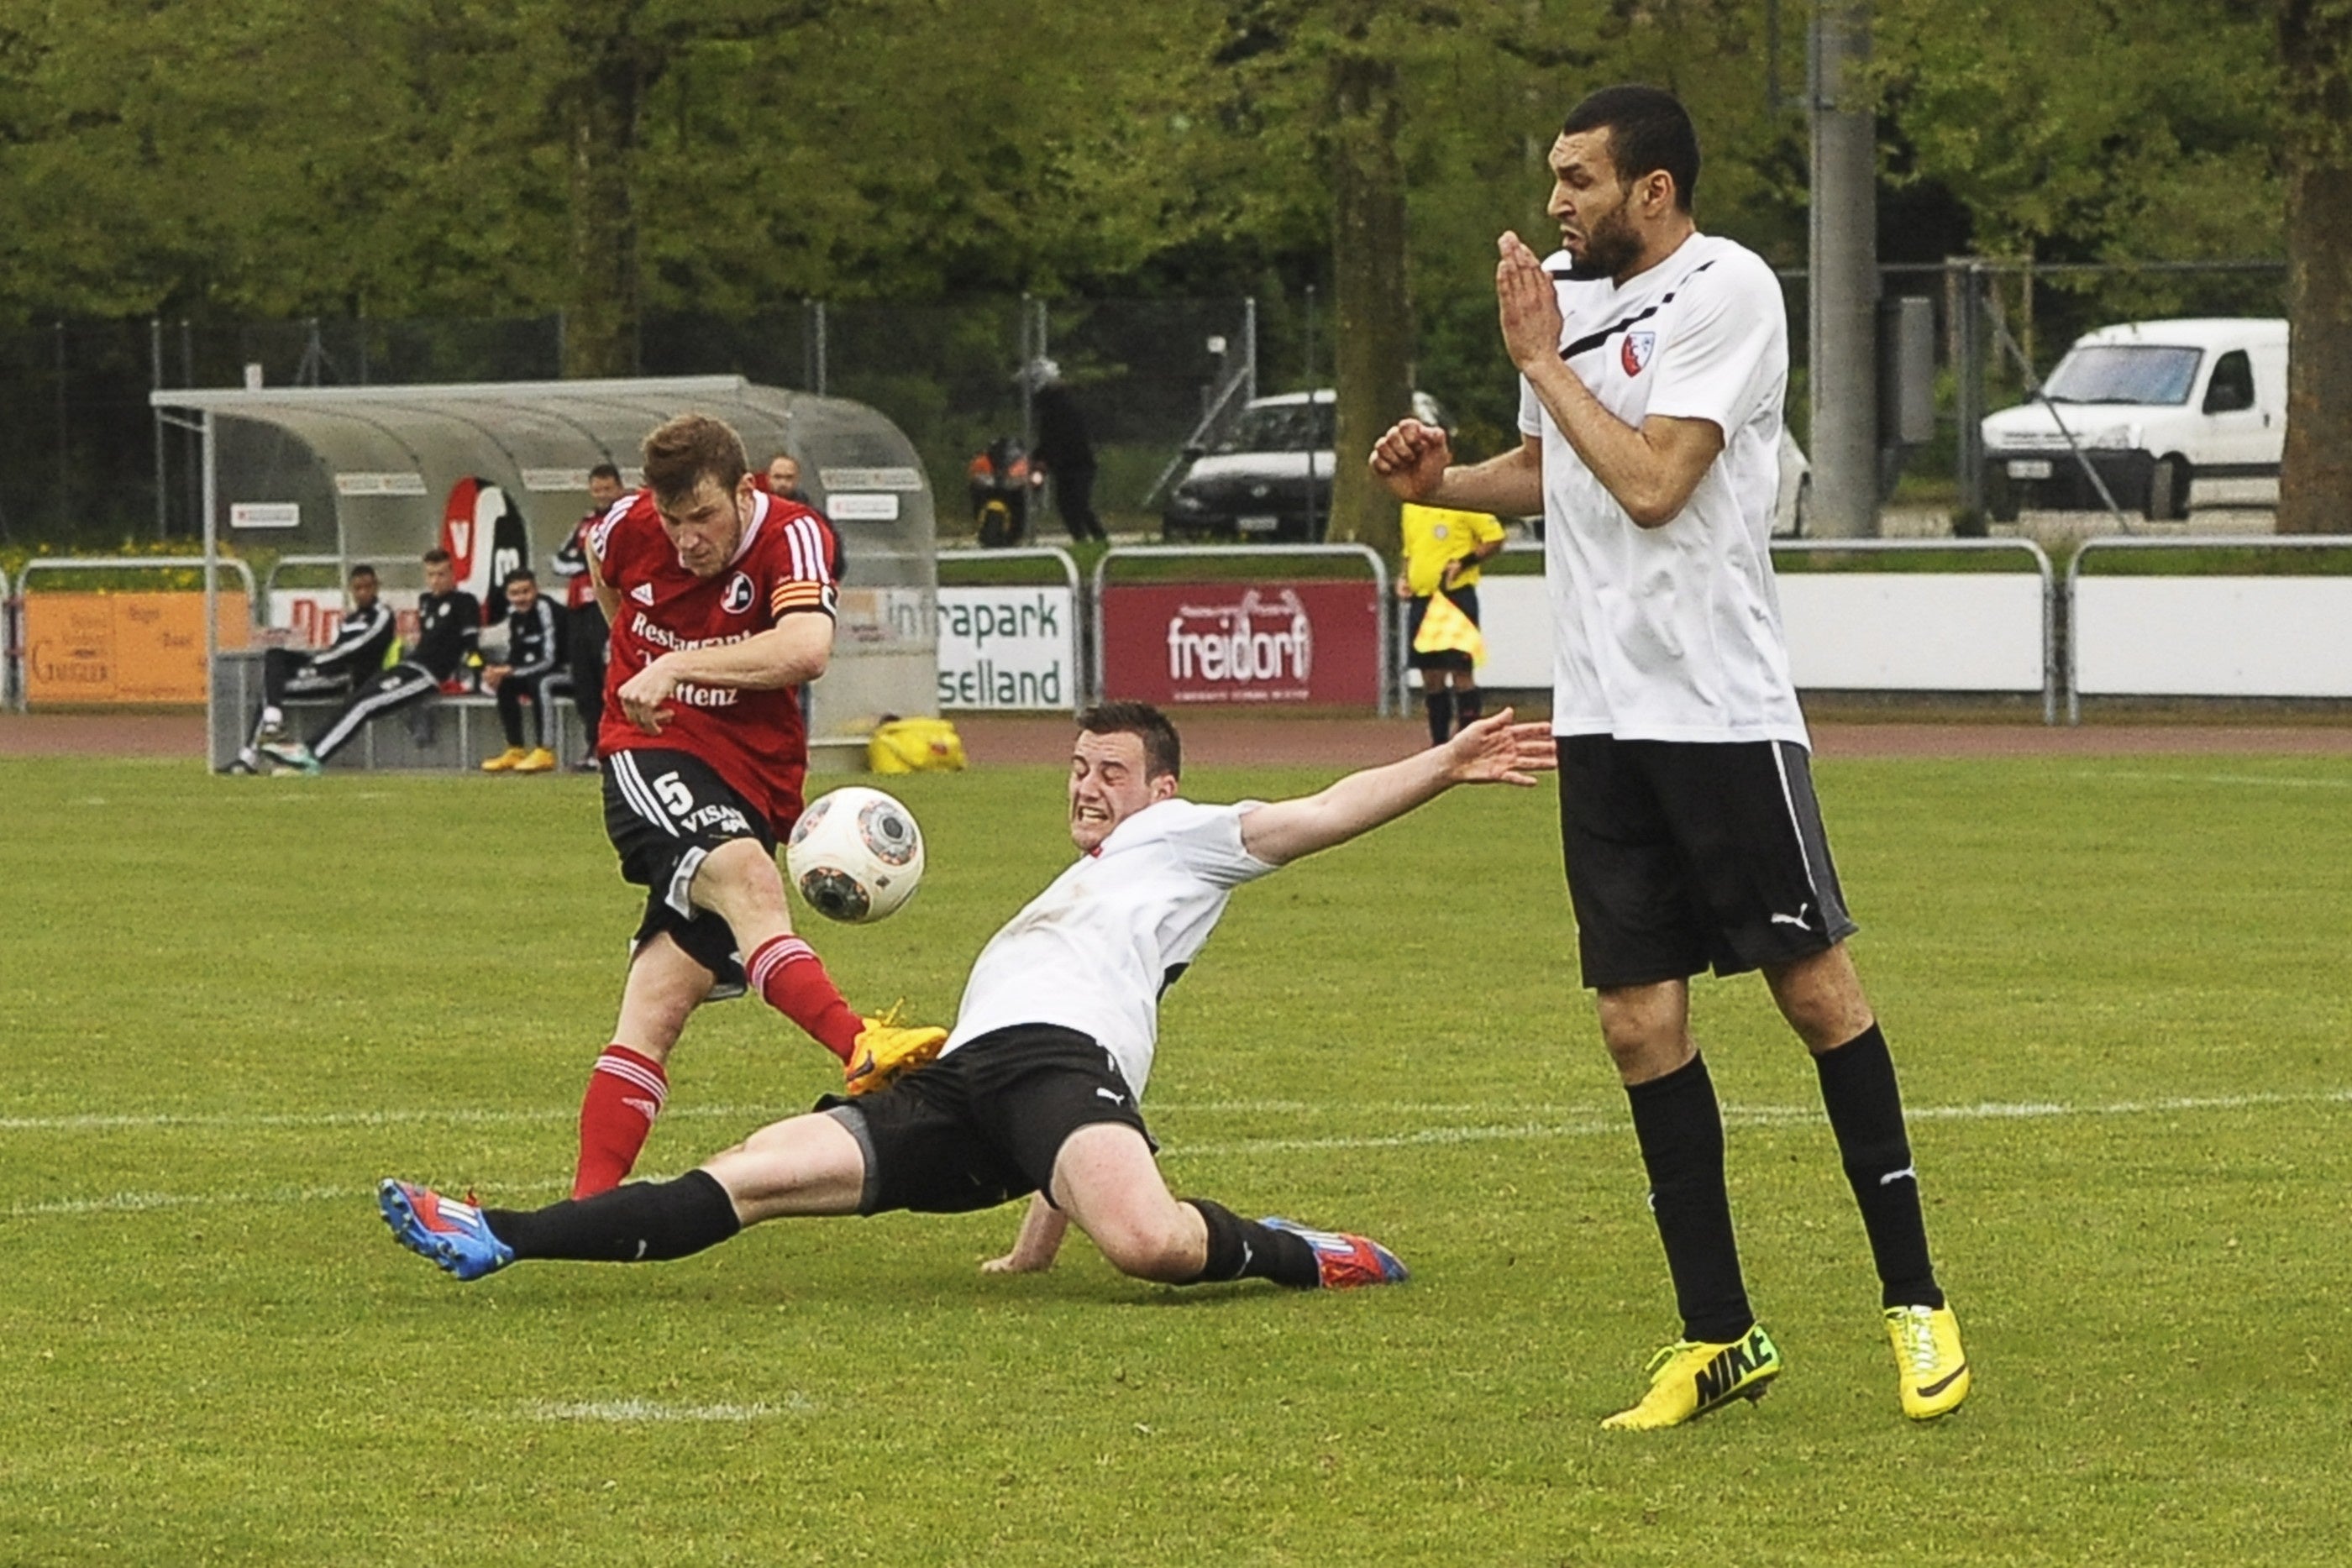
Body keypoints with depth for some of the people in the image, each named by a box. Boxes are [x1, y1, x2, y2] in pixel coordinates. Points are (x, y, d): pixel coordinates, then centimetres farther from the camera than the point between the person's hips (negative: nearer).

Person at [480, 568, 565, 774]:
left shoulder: (545, 608, -20)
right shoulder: (514, 614, 4)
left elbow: (549, 659, -24)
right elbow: (514, 657, 8)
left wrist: (511, 671, -25)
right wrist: (500, 672, -15)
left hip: (568, 672, -9)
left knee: (539, 682, -33)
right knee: (504, 684, -4)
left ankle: (544, 754, -32)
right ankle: (515, 752, 0)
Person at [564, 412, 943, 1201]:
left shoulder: (792, 536, -11)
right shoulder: (631, 526, -2)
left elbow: (806, 649, -30)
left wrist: (676, 666, -32)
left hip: (749, 779, 1)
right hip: (651, 753, -1)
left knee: (661, 1002, -6)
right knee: (748, 880, -33)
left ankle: (590, 1202, -3)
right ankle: (857, 1047, -54)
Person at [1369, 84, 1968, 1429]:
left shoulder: (1727, 292, -11)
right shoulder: (1574, 298, 12)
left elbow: (1651, 483, -20)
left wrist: (1543, 359, -10)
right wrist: (1442, 482, 7)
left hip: (1723, 704, -7)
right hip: (1601, 713, 7)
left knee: (1817, 986, -3)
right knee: (1641, 1022, 3)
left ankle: (1916, 1301, 7)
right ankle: (1720, 1340, 8)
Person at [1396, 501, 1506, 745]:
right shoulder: (1411, 506, 15)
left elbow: (1494, 538, -8)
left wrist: (1463, 563, -19)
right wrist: (1404, 576, 8)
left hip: (1455, 596, -7)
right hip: (1421, 598, 7)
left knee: (1461, 673, -6)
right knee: (1431, 677, 10)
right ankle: (1438, 746, 18)